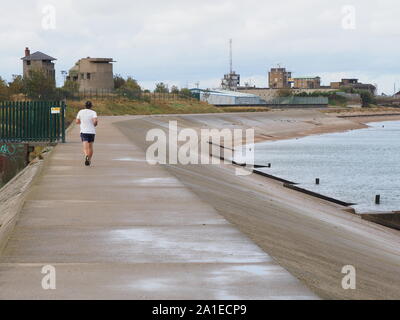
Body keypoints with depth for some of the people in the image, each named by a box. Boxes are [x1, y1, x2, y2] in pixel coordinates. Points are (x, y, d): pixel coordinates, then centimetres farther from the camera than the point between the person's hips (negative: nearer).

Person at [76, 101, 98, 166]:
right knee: (90, 147, 17)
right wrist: (95, 124, 2)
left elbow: (77, 122, 6)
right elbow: (95, 121, -19)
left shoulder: (80, 112, 4)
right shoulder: (93, 112, -4)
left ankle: (86, 155, -38)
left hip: (83, 131, 0)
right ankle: (89, 160, 24)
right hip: (92, 131, 0)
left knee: (85, 147, -9)